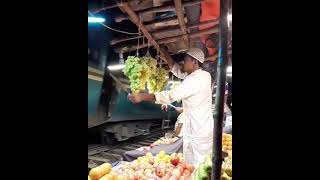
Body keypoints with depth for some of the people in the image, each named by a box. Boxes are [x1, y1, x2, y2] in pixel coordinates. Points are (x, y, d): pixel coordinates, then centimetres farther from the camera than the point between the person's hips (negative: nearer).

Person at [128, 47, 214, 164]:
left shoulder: (196, 79, -21)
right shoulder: (198, 75, 8)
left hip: (200, 131, -9)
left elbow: (171, 95, -26)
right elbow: (175, 69, 17)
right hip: (191, 129, 9)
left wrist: (142, 97, -23)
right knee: (190, 164, 16)